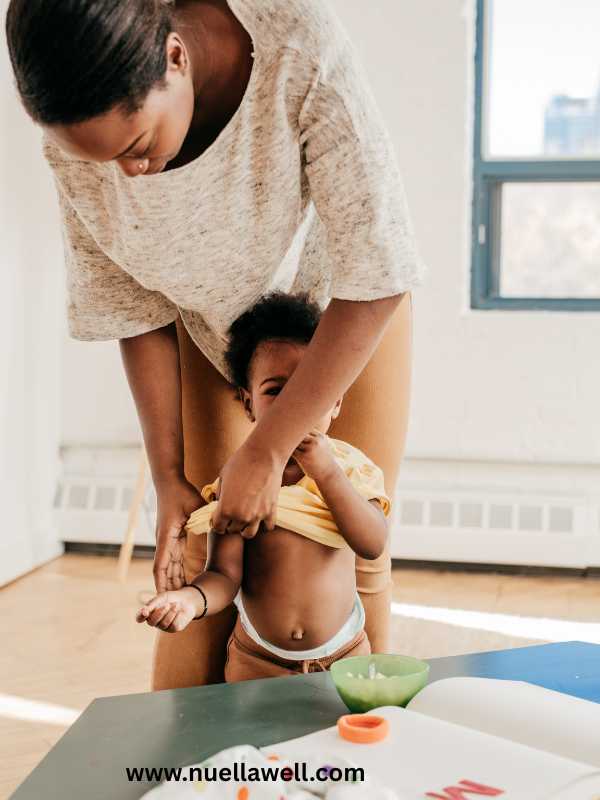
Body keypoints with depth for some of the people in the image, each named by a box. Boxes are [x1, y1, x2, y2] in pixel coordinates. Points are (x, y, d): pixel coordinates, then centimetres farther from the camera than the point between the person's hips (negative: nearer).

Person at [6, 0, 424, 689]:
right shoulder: (75, 142, -25)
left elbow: (376, 276, -32)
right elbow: (134, 309, -11)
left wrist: (264, 453, -30)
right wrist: (168, 479, -14)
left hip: (350, 310, -2)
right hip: (213, 326, 2)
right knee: (201, 554, -4)